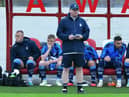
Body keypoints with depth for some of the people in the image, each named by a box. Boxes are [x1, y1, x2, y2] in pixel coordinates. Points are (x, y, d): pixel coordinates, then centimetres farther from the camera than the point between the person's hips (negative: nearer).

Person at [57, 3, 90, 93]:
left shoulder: (82, 21, 10)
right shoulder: (64, 21, 2)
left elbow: (87, 33, 13)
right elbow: (59, 33, 1)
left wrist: (82, 36, -7)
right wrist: (67, 37, -14)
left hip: (79, 49, 2)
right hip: (67, 49, -2)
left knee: (79, 68, 6)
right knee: (66, 68, 1)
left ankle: (80, 87, 13)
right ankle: (65, 86, 7)